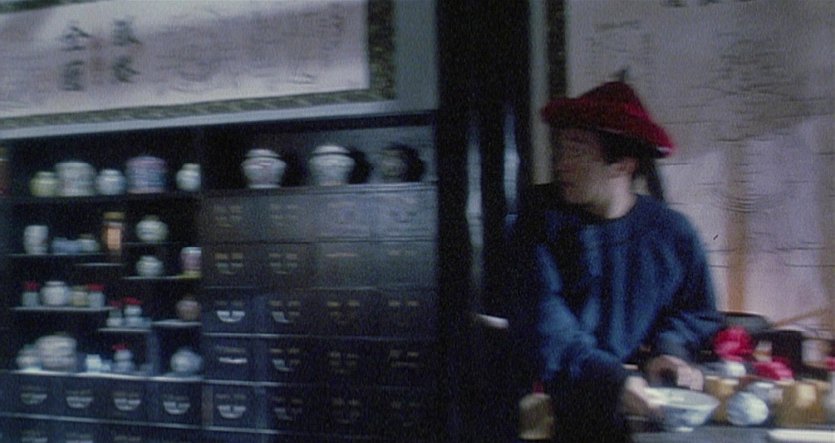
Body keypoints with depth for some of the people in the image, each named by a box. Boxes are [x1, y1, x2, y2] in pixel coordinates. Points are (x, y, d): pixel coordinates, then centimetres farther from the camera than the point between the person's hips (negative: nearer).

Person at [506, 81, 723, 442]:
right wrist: (609, 379, -24)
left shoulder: (672, 232, 6)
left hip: (653, 412, 2)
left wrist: (669, 350, -3)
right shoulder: (539, 226, -1)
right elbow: (542, 324, -12)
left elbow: (697, 313, 18)